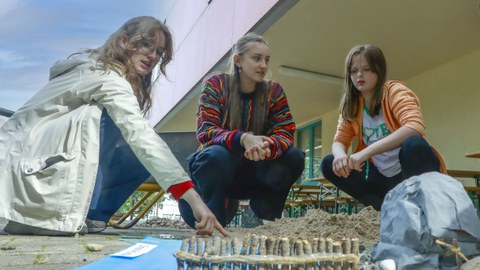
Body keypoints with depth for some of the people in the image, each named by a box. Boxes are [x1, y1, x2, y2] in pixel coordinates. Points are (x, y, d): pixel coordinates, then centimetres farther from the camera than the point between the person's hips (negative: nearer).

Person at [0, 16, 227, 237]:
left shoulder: (96, 66, 9)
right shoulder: (108, 78, -21)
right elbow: (140, 136, -35)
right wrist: (194, 198, -39)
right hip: (25, 162, -8)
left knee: (143, 159, -3)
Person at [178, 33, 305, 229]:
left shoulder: (274, 91, -2)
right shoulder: (216, 84, -10)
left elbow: (286, 132, -11)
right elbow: (205, 131, -20)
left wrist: (266, 146, -37)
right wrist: (243, 139, -39)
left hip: (254, 171, 3)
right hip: (216, 168, -3)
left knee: (294, 157, -21)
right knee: (216, 154, -36)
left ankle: (269, 218, -1)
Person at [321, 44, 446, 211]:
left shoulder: (395, 91, -13)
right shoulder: (351, 106, 4)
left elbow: (415, 128, -30)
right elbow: (339, 140, -1)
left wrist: (367, 151, -38)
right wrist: (340, 155, -27)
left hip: (408, 171, -5)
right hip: (383, 177, 5)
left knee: (413, 145, -35)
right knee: (329, 164, -11)